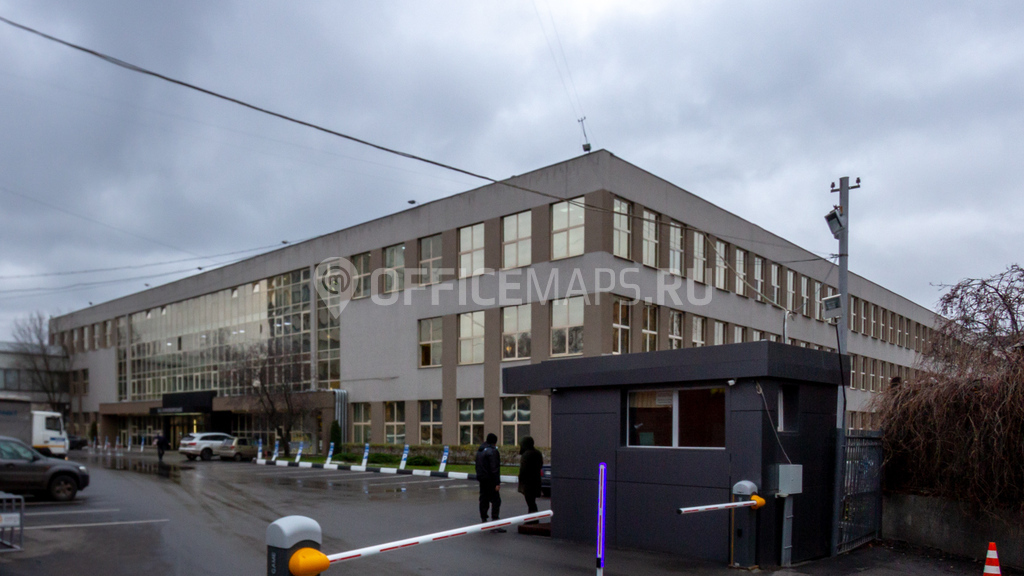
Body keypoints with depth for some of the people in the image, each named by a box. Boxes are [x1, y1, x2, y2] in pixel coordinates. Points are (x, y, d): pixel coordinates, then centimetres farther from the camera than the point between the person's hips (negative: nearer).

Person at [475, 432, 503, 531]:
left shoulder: (479, 450, 13)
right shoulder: (493, 451, -14)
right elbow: (494, 468, -19)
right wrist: (497, 482, -18)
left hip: (482, 479, 9)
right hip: (490, 480, -9)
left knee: (484, 500, 15)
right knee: (495, 501, -7)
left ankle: (483, 521, 19)